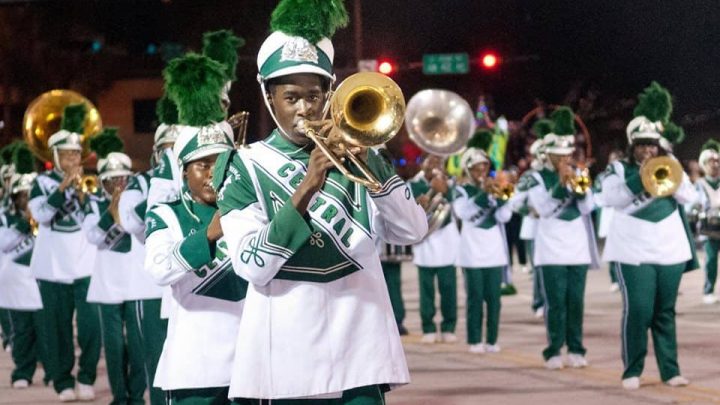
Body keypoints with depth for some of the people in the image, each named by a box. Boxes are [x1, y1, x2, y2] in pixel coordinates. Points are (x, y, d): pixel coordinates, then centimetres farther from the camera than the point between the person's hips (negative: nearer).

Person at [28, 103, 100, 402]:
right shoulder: (43, 182, 3)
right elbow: (41, 214, -13)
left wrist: (81, 193, -16)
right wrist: (63, 187, -21)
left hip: (86, 265, 1)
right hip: (53, 267, -1)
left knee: (91, 324, -7)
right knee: (58, 327, 2)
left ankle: (86, 378, 6)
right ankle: (63, 383, 8)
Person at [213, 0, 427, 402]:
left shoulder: (351, 155, 11)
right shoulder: (246, 168, 1)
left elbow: (412, 231, 1)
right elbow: (250, 266, -11)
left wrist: (368, 162, -11)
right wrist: (305, 189, -20)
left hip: (358, 353, 2)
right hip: (285, 357, -2)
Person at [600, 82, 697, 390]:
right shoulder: (619, 170, 2)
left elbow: (689, 196, 1)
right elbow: (610, 197, -14)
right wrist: (640, 176, -20)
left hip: (670, 250, 4)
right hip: (634, 252, -4)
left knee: (665, 313, 6)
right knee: (638, 310, -11)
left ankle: (670, 370, 9)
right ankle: (632, 371, -4)